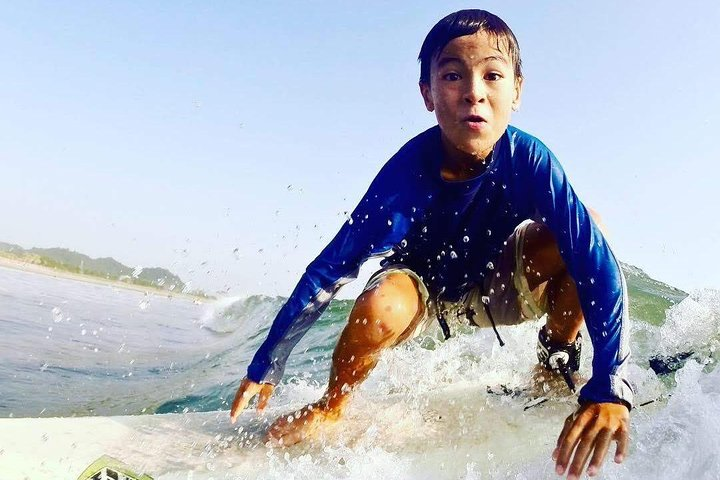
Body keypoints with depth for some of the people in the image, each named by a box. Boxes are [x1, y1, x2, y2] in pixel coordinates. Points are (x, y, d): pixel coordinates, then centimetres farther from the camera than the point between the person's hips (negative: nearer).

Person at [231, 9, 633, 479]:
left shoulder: (530, 159, -28)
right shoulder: (409, 171, -32)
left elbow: (598, 260, -33)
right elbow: (332, 268, -28)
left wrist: (609, 388, -42)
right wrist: (265, 367, -23)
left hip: (495, 286, 2)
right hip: (422, 283, -1)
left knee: (583, 234, -25)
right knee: (379, 310, -36)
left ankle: (558, 361, 1)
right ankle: (331, 408, -4)